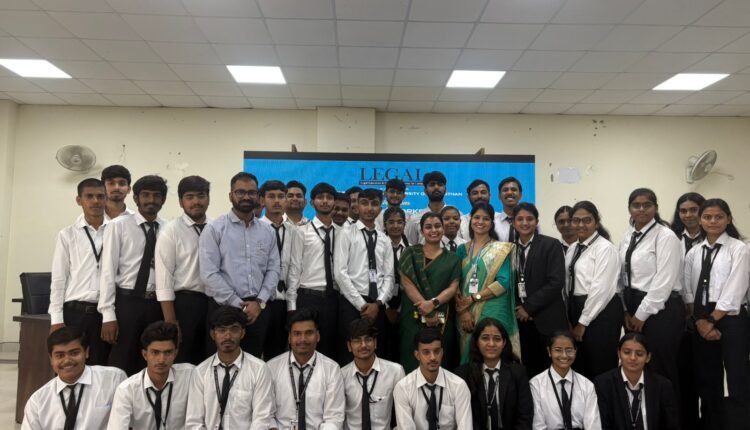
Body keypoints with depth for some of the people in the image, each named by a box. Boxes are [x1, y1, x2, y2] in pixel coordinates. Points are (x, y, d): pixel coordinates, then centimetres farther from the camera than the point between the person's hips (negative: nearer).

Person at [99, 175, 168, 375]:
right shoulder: (118, 225, -2)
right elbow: (108, 270, -5)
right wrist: (108, 315, -9)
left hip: (157, 305, 3)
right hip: (127, 302, -2)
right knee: (121, 364, 5)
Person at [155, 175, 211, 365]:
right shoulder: (171, 231, -5)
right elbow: (164, 278, -9)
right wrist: (170, 322, -13)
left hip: (214, 302, 4)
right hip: (184, 303, -3)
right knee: (181, 362, 8)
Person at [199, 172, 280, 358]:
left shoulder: (268, 231, 9)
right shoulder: (214, 228, -3)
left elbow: (274, 270, 6)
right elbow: (209, 274, -10)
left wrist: (260, 302, -8)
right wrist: (238, 304, -12)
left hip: (258, 309, 4)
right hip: (224, 308, -3)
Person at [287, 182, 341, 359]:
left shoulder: (340, 233, 7)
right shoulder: (301, 232, -1)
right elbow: (295, 268, -2)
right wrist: (292, 303, -5)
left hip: (333, 298, 3)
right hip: (308, 297, -3)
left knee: (330, 348, 11)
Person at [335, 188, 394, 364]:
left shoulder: (384, 240, 14)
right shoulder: (347, 233, 0)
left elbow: (388, 276, 8)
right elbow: (340, 273, -8)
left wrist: (378, 303, -8)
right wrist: (361, 304, -11)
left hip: (377, 306, 4)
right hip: (352, 304, -4)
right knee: (349, 356, -2)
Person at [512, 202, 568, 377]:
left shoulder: (551, 245, -3)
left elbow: (556, 283, -12)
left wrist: (529, 307, -11)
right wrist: (517, 309, -3)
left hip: (547, 319, -4)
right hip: (521, 319, 4)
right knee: (528, 368, 5)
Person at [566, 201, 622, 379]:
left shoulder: (605, 248, -11)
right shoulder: (573, 249, 13)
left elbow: (601, 289, -16)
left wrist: (583, 322, -12)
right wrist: (571, 317, 7)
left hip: (601, 313, -7)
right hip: (576, 310, 8)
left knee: (600, 369, 1)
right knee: (580, 367, 14)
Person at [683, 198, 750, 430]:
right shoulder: (693, 253, 9)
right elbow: (688, 291, 6)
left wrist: (712, 320, -11)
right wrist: (700, 321, -5)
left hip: (731, 320, -5)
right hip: (702, 322, 5)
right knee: (707, 381, 13)